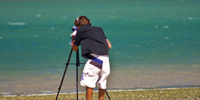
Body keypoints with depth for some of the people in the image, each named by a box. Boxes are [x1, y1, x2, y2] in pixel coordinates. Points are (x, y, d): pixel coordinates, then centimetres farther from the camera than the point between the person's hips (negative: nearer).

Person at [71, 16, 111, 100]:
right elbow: (109, 45, 21)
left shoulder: (80, 31, 12)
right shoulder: (99, 29, 25)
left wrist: (73, 40, 41)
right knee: (102, 82, 13)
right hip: (106, 58, 6)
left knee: (89, 81, -2)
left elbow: (74, 49, 22)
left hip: (94, 56, -6)